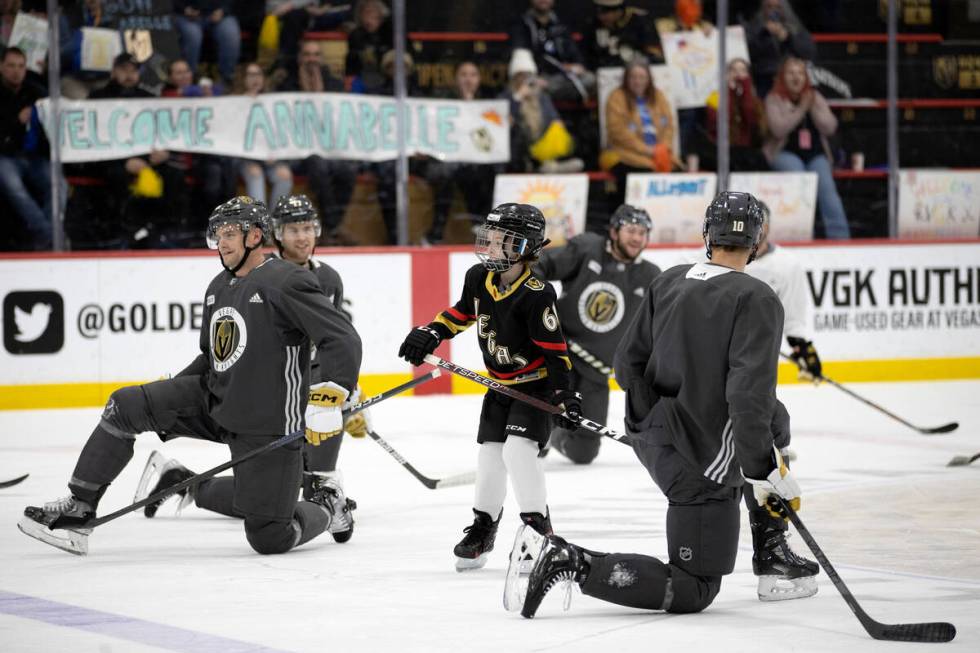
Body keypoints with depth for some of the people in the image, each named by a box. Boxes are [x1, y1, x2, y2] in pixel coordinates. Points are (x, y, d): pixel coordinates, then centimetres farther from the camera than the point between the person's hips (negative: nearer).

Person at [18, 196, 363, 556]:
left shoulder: (287, 281, -14)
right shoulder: (218, 287, 14)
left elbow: (344, 339, -19)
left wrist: (328, 401, -28)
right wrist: (167, 395, 21)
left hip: (267, 425, -8)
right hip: (213, 401, 8)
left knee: (269, 539, -9)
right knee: (126, 406, -8)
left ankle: (324, 510, 27)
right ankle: (78, 511, -3)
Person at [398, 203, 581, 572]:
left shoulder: (535, 296, -26)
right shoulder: (479, 279, -5)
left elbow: (555, 349, -23)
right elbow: (463, 312, 14)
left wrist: (563, 392, -28)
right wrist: (430, 333, 2)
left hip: (535, 384, -7)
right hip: (500, 384, 7)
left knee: (518, 448, -20)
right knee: (490, 454, 8)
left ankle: (538, 528, -10)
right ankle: (483, 526, 24)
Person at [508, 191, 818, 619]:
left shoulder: (669, 282, 3)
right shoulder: (757, 300, -16)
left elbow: (628, 364, 7)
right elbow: (748, 393, -26)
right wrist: (763, 471, -19)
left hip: (651, 434, 8)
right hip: (700, 455, -8)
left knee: (773, 417, 31)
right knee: (693, 591, 0)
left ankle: (772, 554, 34)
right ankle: (570, 563, -14)